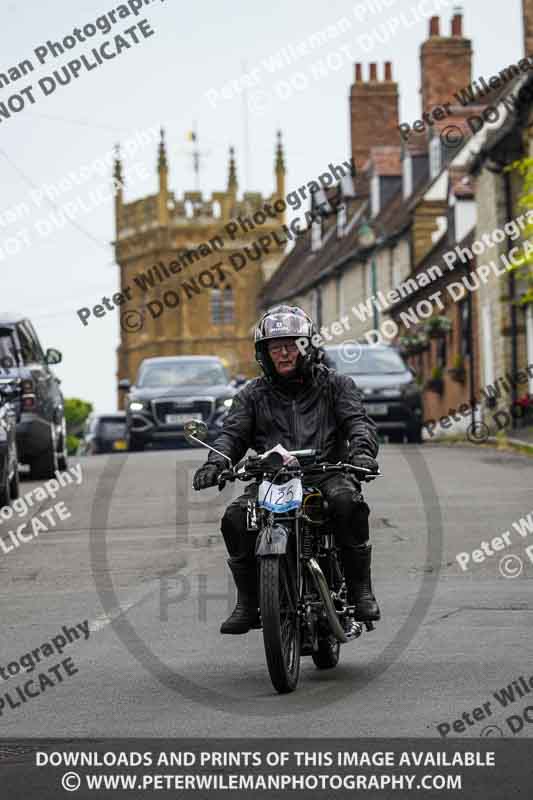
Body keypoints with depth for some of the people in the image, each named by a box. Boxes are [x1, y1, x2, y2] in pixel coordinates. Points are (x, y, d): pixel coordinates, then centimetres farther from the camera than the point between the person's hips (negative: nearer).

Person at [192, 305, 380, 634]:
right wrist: (215, 462, -16)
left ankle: (361, 591, -23)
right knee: (236, 518, -25)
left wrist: (362, 449, -25)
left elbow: (359, 421, -1)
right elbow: (233, 433, 7)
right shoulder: (254, 394, 17)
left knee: (348, 502, -35)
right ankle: (248, 604, -12)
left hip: (327, 473, -2)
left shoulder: (335, 384, 13)